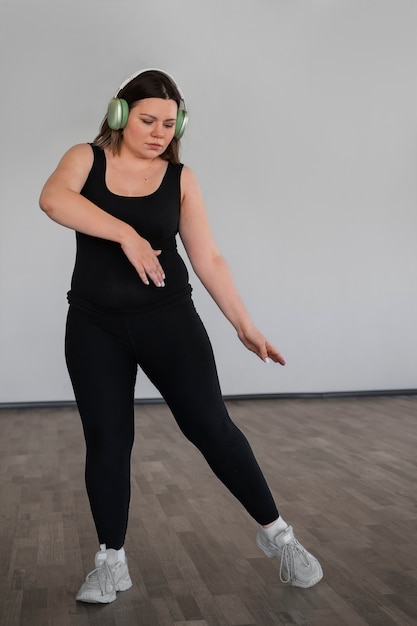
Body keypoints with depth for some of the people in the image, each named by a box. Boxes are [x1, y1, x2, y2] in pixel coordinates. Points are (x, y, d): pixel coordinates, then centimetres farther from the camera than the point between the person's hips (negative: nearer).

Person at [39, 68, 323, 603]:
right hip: (94, 326, 1)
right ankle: (111, 561, 18)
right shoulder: (86, 159, 2)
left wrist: (244, 324, 0)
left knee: (210, 425, -6)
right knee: (106, 441, 3)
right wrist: (125, 233, -28)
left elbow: (208, 258, 3)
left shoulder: (180, 179, 3)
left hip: (168, 317, 0)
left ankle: (275, 532, 10)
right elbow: (53, 198, -20)